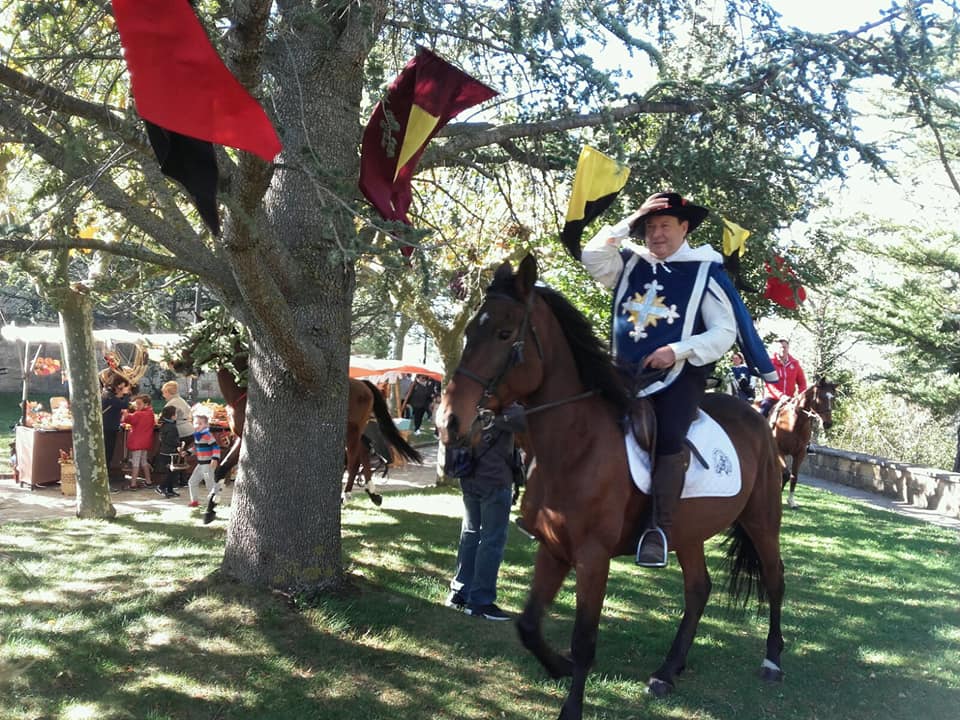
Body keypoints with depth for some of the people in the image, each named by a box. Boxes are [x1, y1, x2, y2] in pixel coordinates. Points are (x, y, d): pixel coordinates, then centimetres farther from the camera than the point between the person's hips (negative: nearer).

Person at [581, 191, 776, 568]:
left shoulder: (705, 272, 0)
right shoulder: (630, 264, 12)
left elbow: (725, 332, -5)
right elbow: (592, 257, -4)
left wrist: (678, 350, -18)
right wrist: (630, 221, -5)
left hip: (678, 374, -5)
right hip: (625, 370, 5)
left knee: (668, 436, -29)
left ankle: (660, 528, -25)